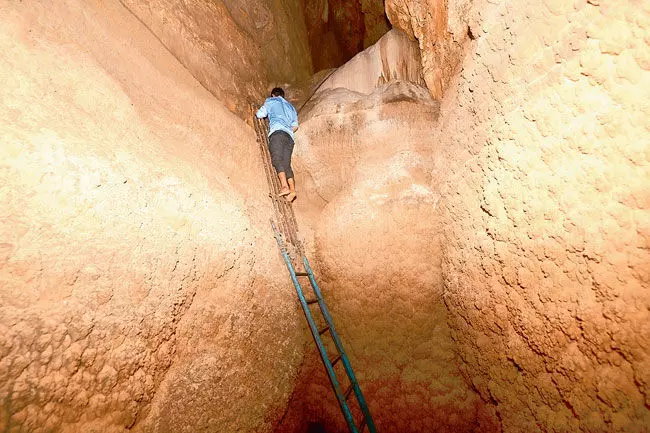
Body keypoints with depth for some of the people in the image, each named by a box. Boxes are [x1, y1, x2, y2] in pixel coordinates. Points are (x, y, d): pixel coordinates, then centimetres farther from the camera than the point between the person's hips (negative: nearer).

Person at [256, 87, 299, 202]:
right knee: (286, 163, -6)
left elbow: (260, 114, 13)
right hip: (289, 136, 5)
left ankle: (284, 186, -39)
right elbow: (295, 126, 25)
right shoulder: (291, 107, 35)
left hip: (277, 132, -5)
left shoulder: (271, 101, 21)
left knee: (277, 159, -20)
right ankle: (292, 189, -25)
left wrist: (257, 112, 35)